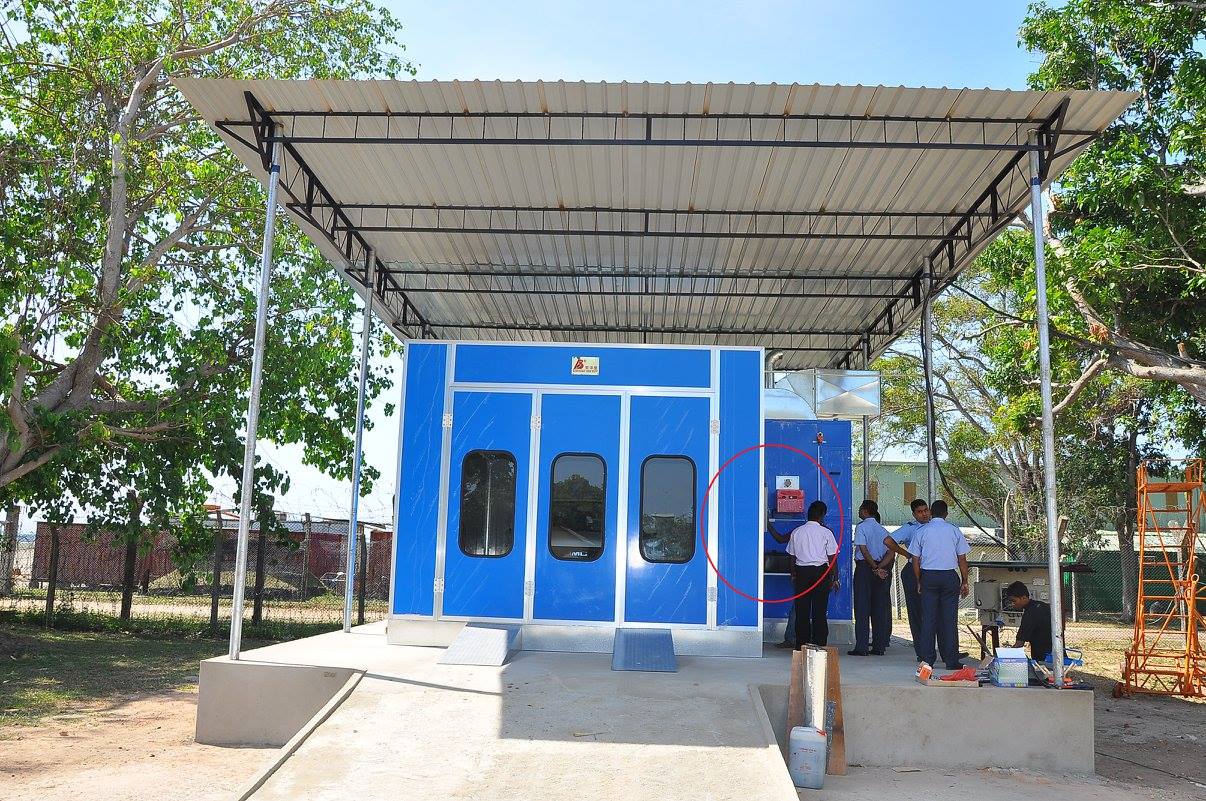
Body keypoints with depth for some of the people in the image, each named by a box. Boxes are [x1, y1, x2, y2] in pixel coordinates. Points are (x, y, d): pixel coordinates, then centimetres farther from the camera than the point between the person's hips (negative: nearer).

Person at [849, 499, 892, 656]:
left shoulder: (861, 527, -6)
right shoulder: (882, 529, 12)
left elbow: (864, 549, -15)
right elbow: (891, 553, 2)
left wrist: (875, 568, -11)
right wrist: (880, 567, -8)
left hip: (864, 567, -6)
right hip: (882, 569, 6)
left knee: (862, 608, -3)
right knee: (880, 608, 9)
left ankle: (861, 647, -5)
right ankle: (879, 646, 11)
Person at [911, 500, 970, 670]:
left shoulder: (921, 531, 3)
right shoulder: (954, 531, 3)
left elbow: (916, 560, 4)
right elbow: (962, 560, 3)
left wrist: (919, 582, 12)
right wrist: (964, 582, 10)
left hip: (928, 576, 0)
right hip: (950, 576, 0)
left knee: (928, 618, 4)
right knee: (949, 618, 2)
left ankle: (927, 658, 5)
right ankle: (951, 661, 2)